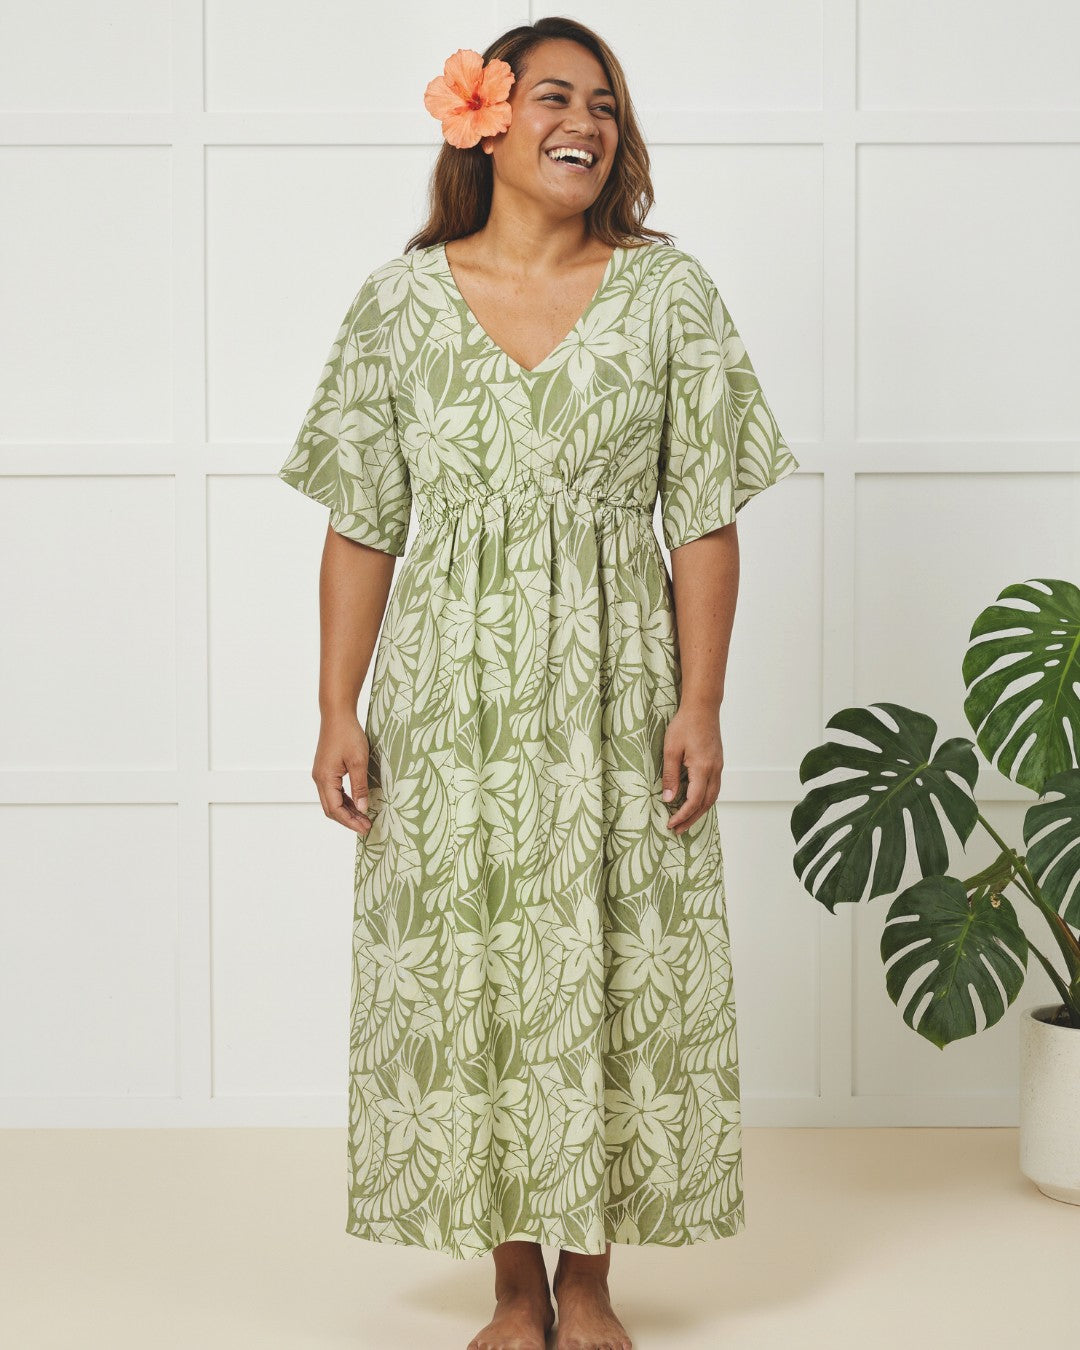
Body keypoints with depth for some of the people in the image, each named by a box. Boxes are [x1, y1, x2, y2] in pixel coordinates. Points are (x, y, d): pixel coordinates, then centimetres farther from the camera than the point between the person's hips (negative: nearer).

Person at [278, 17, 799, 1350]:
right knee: (466, 971, 5)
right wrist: (339, 712, -1)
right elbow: (362, 524, 4)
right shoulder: (399, 299, 2)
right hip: (454, 693, 1)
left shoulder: (669, 291, 2)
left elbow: (705, 520, 0)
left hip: (615, 688, 0)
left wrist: (699, 705, -7)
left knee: (614, 970, 3)